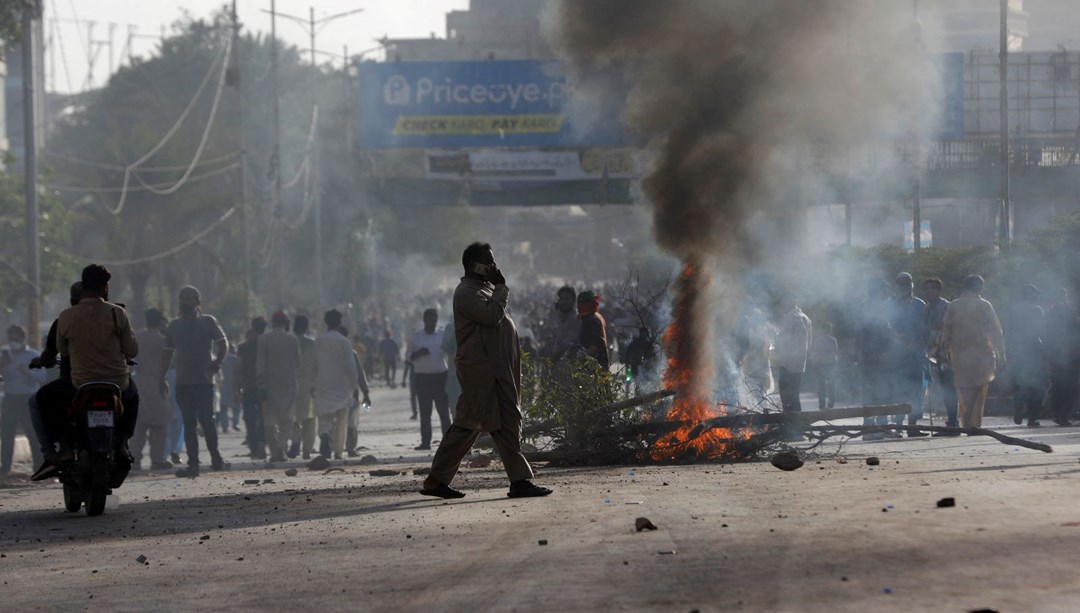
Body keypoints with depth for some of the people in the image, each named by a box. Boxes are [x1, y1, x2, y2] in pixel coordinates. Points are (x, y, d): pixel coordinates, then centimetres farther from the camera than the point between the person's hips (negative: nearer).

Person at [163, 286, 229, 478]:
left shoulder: (208, 322, 3)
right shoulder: (174, 326, 13)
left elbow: (223, 343, -2)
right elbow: (168, 352, 16)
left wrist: (218, 362, -20)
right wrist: (162, 377, 10)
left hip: (204, 380, -4)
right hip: (182, 382, 4)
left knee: (206, 419, -11)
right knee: (189, 424, 3)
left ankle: (215, 457, 2)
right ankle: (193, 464, 3)